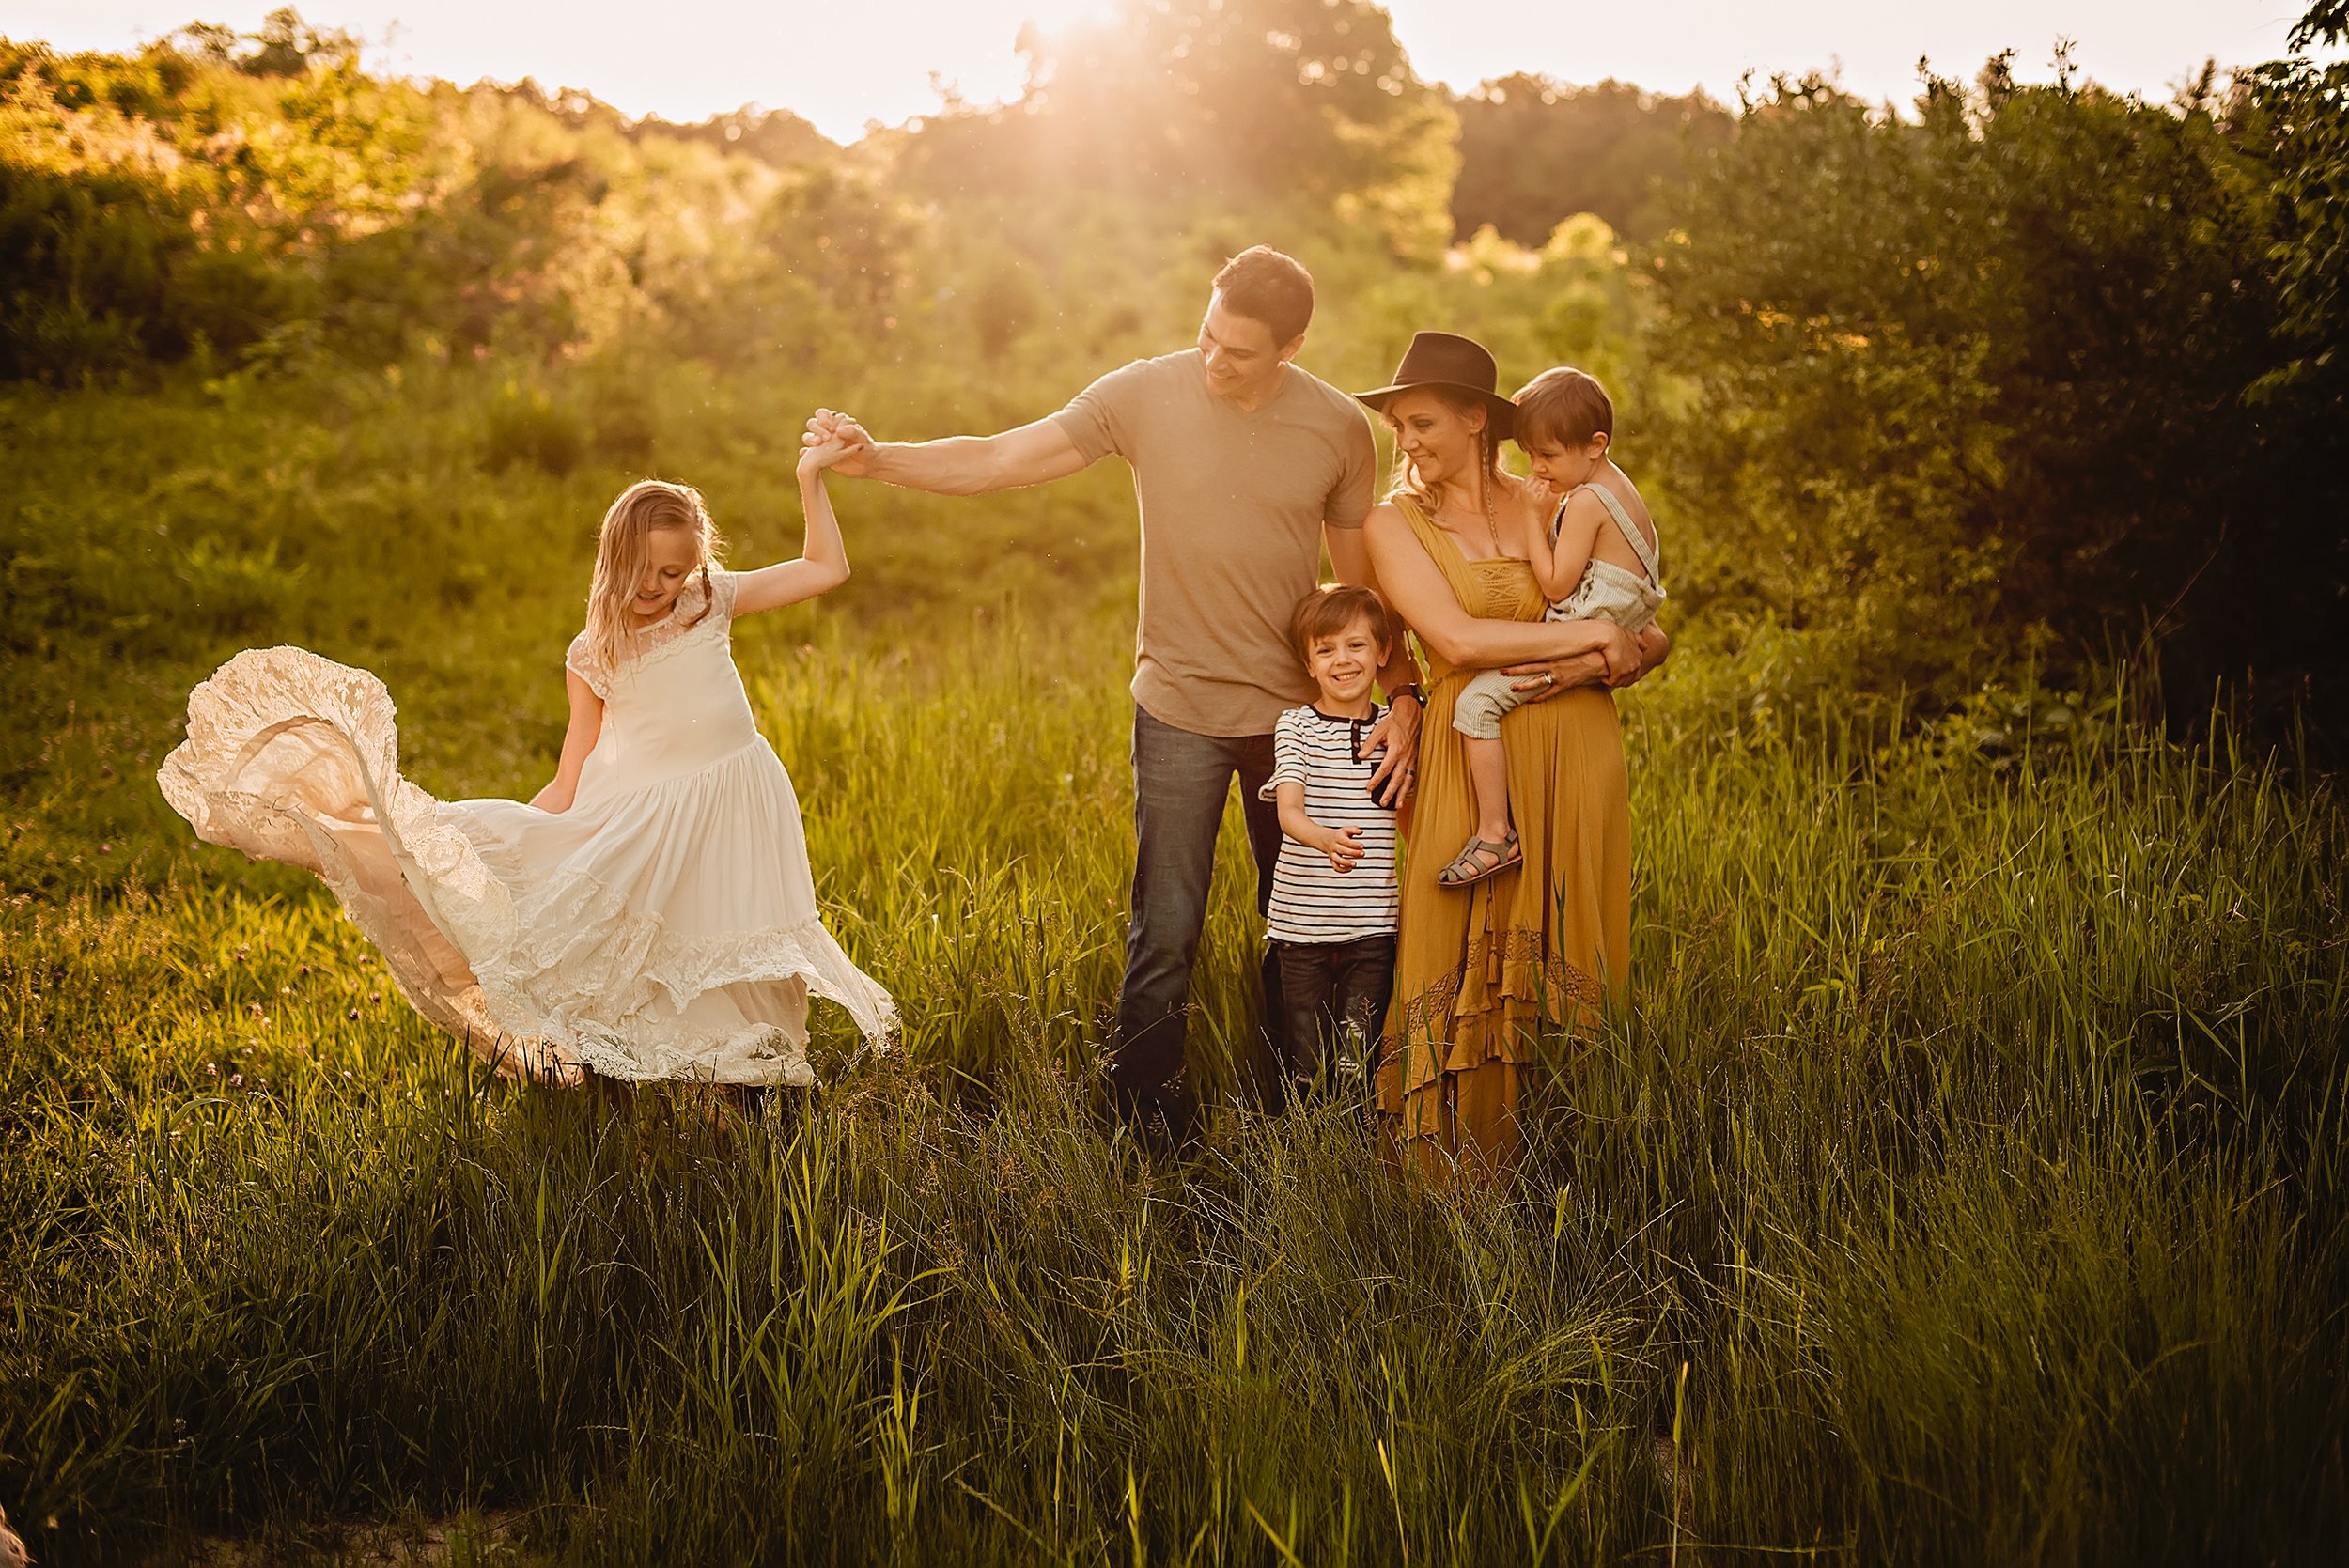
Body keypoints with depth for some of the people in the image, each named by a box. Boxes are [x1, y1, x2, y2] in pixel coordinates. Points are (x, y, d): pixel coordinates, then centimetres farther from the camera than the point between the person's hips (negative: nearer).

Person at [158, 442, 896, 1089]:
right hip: (635, 811, -1)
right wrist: (515, 826, -10)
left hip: (725, 802, 1)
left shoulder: (715, 602, 0)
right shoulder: (594, 656, -2)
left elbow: (828, 569, 1)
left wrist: (810, 478, -4)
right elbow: (572, 782, 0)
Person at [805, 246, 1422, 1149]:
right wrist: (874, 459, -21)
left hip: (1300, 711, 2)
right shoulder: (1144, 395, -9)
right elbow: (996, 462, -9)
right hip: (1182, 709, -2)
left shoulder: (1338, 429, -5)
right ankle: (1151, 1128, 12)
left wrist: (1403, 694, -2)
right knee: (1166, 931, -2)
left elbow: (1365, 581, 5)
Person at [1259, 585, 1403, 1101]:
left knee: (1358, 1055, 4)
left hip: (1373, 923, 1)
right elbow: (1288, 811, -16)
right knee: (1307, 1066, 5)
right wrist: (1326, 839, -34)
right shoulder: (1296, 726, -2)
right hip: (1303, 919, -1)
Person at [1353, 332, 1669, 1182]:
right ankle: (1458, 1170, 2)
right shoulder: (1395, 523, 3)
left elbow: (1653, 638, 10)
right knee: (1468, 963, -6)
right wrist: (1595, 633, -10)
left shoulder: (1551, 508, 10)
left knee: (1563, 961, 3)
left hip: (1575, 752, 2)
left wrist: (1595, 666, -11)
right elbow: (1458, 639, -12)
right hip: (1474, 761, -2)